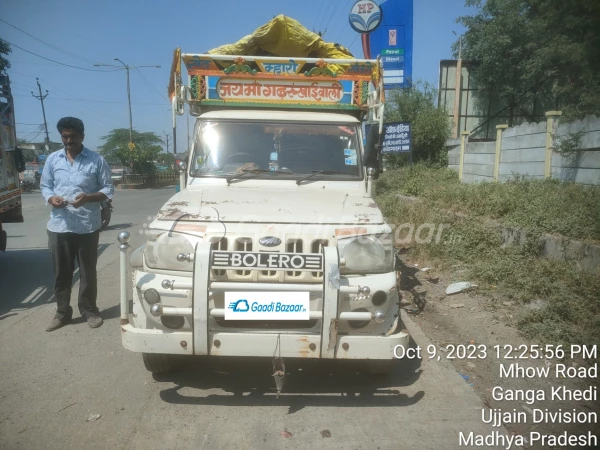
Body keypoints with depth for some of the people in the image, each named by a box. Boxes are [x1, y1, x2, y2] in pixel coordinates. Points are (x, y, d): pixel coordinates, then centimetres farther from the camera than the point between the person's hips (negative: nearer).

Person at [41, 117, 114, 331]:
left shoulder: (97, 160, -2)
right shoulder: (52, 159, 7)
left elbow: (108, 189, -2)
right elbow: (45, 186, 12)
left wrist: (88, 198, -19)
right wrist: (51, 199, -10)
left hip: (88, 225, -2)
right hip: (59, 225, 3)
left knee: (87, 271, 7)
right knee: (61, 272, 10)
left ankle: (89, 310, 22)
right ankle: (62, 312, 24)